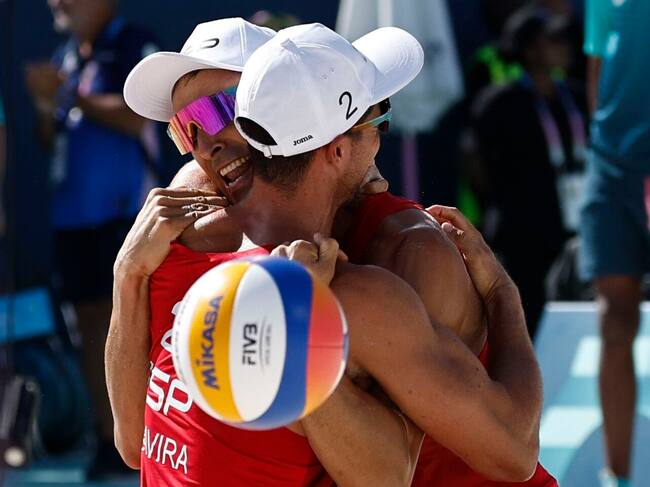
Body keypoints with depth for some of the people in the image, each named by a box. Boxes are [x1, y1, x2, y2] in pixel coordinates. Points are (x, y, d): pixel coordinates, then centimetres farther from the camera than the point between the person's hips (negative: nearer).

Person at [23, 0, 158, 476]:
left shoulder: (135, 46, -5)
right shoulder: (64, 58, 16)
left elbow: (136, 117, -18)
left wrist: (70, 95, -14)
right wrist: (43, 103, -1)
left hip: (122, 209, -7)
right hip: (72, 213, 7)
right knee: (92, 321, 7)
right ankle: (109, 441, 12)